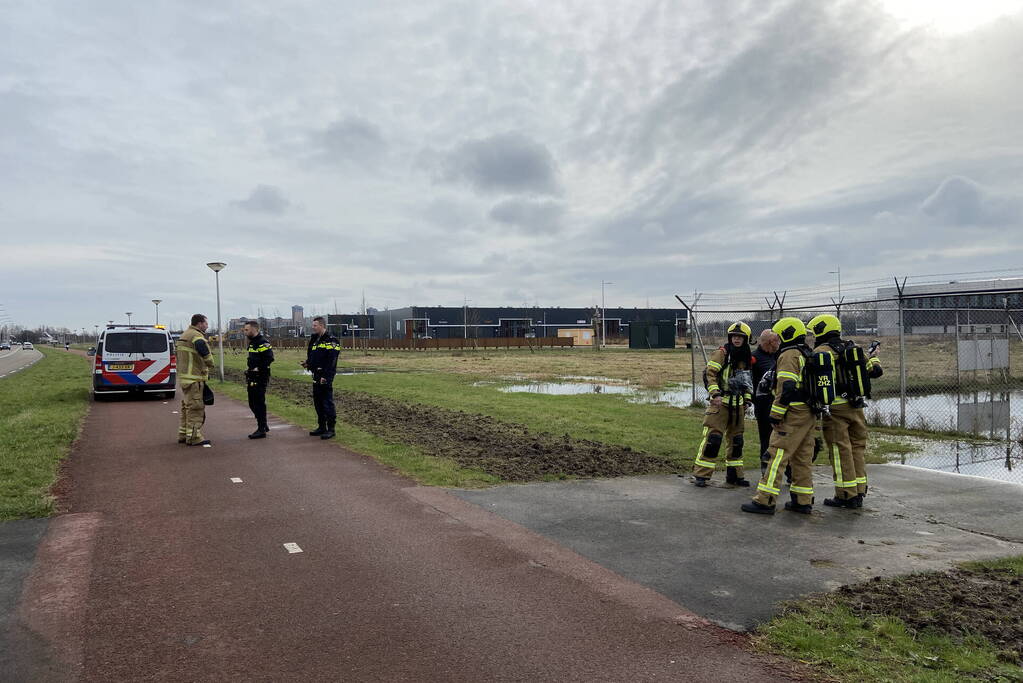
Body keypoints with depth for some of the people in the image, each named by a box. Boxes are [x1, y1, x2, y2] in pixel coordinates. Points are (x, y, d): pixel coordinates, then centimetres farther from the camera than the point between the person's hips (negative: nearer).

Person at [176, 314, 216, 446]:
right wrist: (210, 366, -10)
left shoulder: (184, 335, 18)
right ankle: (194, 436, -5)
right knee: (195, 407, -7)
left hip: (184, 377, 10)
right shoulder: (196, 336, -16)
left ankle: (183, 434, 25)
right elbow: (206, 355, -30)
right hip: (194, 378, -10)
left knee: (187, 406, 18)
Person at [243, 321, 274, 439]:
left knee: (259, 403, -5)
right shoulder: (252, 342, 16)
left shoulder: (262, 342, -15)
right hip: (252, 378, 10)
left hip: (260, 378, -10)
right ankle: (264, 426, 26)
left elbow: (269, 358, -23)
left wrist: (259, 368, -21)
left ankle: (262, 430, 2)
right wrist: (249, 371, 15)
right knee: (252, 403, 14)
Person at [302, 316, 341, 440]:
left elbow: (331, 361, -18)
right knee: (317, 402, 14)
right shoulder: (315, 340, 17)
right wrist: (308, 363, 6)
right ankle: (322, 427, 23)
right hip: (316, 376, 9)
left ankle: (331, 429, -1)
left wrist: (325, 377, -22)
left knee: (327, 402, -6)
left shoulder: (331, 341, -12)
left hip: (325, 377, -9)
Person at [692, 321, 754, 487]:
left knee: (736, 441, 12)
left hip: (737, 405, 7)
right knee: (713, 438, -12)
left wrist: (747, 399, 17)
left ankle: (734, 475, 24)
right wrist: (715, 394, -22)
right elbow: (710, 374, -13)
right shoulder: (721, 354, -7)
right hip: (720, 402, -7)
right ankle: (700, 475, -6)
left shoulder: (746, 358, 14)